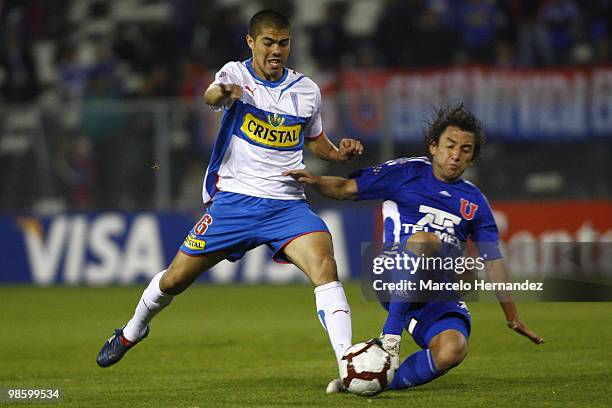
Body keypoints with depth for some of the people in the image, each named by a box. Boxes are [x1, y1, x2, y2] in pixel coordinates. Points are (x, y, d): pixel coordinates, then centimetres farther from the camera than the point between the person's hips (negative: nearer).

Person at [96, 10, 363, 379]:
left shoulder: (307, 91, 8)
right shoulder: (238, 74, -3)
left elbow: (315, 141, 25)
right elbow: (212, 96, -28)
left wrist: (340, 154, 3)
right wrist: (221, 93, -53)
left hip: (288, 205, 1)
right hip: (235, 197, -1)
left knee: (324, 264, -26)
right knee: (175, 280, 5)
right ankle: (133, 331, 37)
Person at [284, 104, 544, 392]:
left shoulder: (474, 201, 16)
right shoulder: (407, 173, 7)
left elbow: (493, 260, 19)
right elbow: (347, 188, 4)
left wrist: (512, 316, 20)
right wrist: (315, 181, -17)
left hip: (441, 298, 3)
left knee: (452, 350, -30)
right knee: (424, 240, -37)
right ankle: (390, 335, -29)